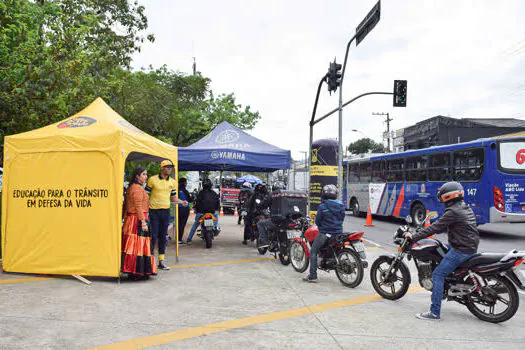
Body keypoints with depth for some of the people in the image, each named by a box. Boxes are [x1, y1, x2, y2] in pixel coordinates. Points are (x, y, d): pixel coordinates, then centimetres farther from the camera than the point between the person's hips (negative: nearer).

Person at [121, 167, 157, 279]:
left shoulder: (130, 187, 18)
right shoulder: (137, 188, -12)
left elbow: (125, 206, 21)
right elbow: (138, 206, -19)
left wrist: (124, 218, 25)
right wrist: (143, 221, -20)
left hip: (130, 219, 10)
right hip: (138, 219, -10)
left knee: (131, 245, 10)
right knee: (138, 245, -6)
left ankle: (131, 270, 16)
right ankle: (137, 272, -4)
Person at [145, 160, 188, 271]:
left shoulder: (173, 182, 9)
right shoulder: (152, 180, -3)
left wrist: (182, 202, -3)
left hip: (166, 211, 4)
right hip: (154, 211, -4)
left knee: (163, 236, 9)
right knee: (153, 236, -5)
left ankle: (161, 261, 16)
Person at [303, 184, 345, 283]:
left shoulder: (323, 206, -14)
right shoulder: (341, 205, 3)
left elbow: (317, 221, -5)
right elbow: (342, 218, 13)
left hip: (325, 233, -6)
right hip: (338, 233, 6)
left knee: (313, 251, 4)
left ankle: (312, 276, -2)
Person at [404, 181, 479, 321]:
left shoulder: (453, 212, -17)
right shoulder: (466, 208, 14)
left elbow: (436, 227, -18)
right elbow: (444, 226, 21)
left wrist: (414, 237, -13)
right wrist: (424, 231, 20)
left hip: (461, 250, -10)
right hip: (471, 247, 10)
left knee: (438, 274, -10)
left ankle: (435, 312, -12)